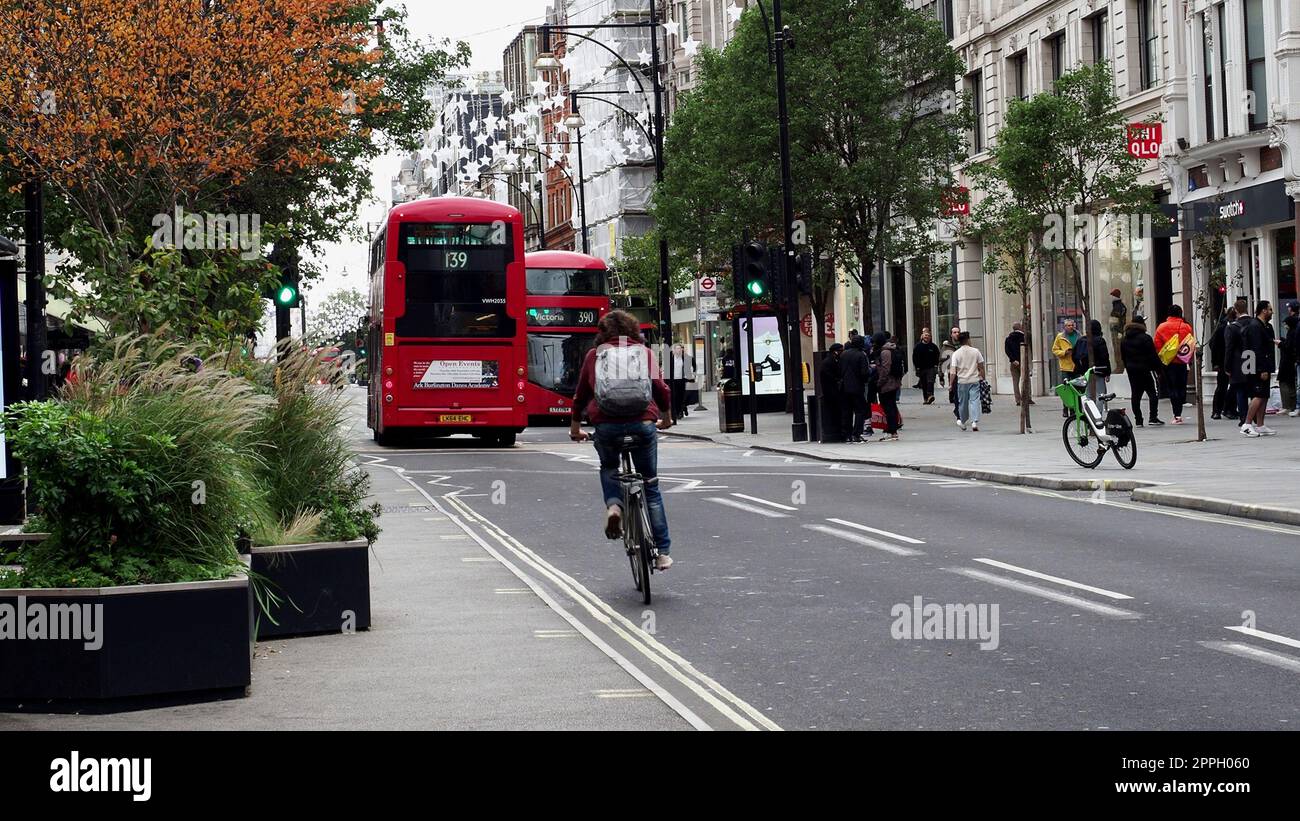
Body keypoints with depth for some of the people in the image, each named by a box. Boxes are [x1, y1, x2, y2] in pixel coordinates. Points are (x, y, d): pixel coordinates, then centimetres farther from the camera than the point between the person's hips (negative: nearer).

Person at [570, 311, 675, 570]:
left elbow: (581, 394, 18)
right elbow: (661, 388, 7)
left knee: (609, 469, 30)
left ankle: (614, 505, -1)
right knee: (650, 485, 12)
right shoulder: (644, 352, 12)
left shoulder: (594, 355, 14)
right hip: (642, 422, 0)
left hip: (606, 424, 0)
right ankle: (662, 551, 11)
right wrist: (666, 417, 25)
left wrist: (575, 427, 31)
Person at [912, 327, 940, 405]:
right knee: (924, 384, 7)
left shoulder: (933, 346, 6)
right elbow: (914, 357, 5)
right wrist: (917, 367, -3)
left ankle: (930, 395, -32)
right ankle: (925, 398, 15)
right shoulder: (918, 346, 5)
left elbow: (937, 357, 11)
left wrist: (936, 365, -2)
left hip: (931, 367, -2)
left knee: (930, 382, -19)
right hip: (921, 368, 2)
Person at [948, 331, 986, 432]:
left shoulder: (956, 354, -4)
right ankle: (974, 422, -15)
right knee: (974, 401, -2)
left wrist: (951, 383, -4)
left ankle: (962, 422, 27)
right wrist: (982, 377, 18)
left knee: (963, 402, 13)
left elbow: (953, 371, -8)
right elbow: (981, 366, 5)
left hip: (962, 381, 0)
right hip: (974, 380, 0)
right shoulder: (975, 351, -2)